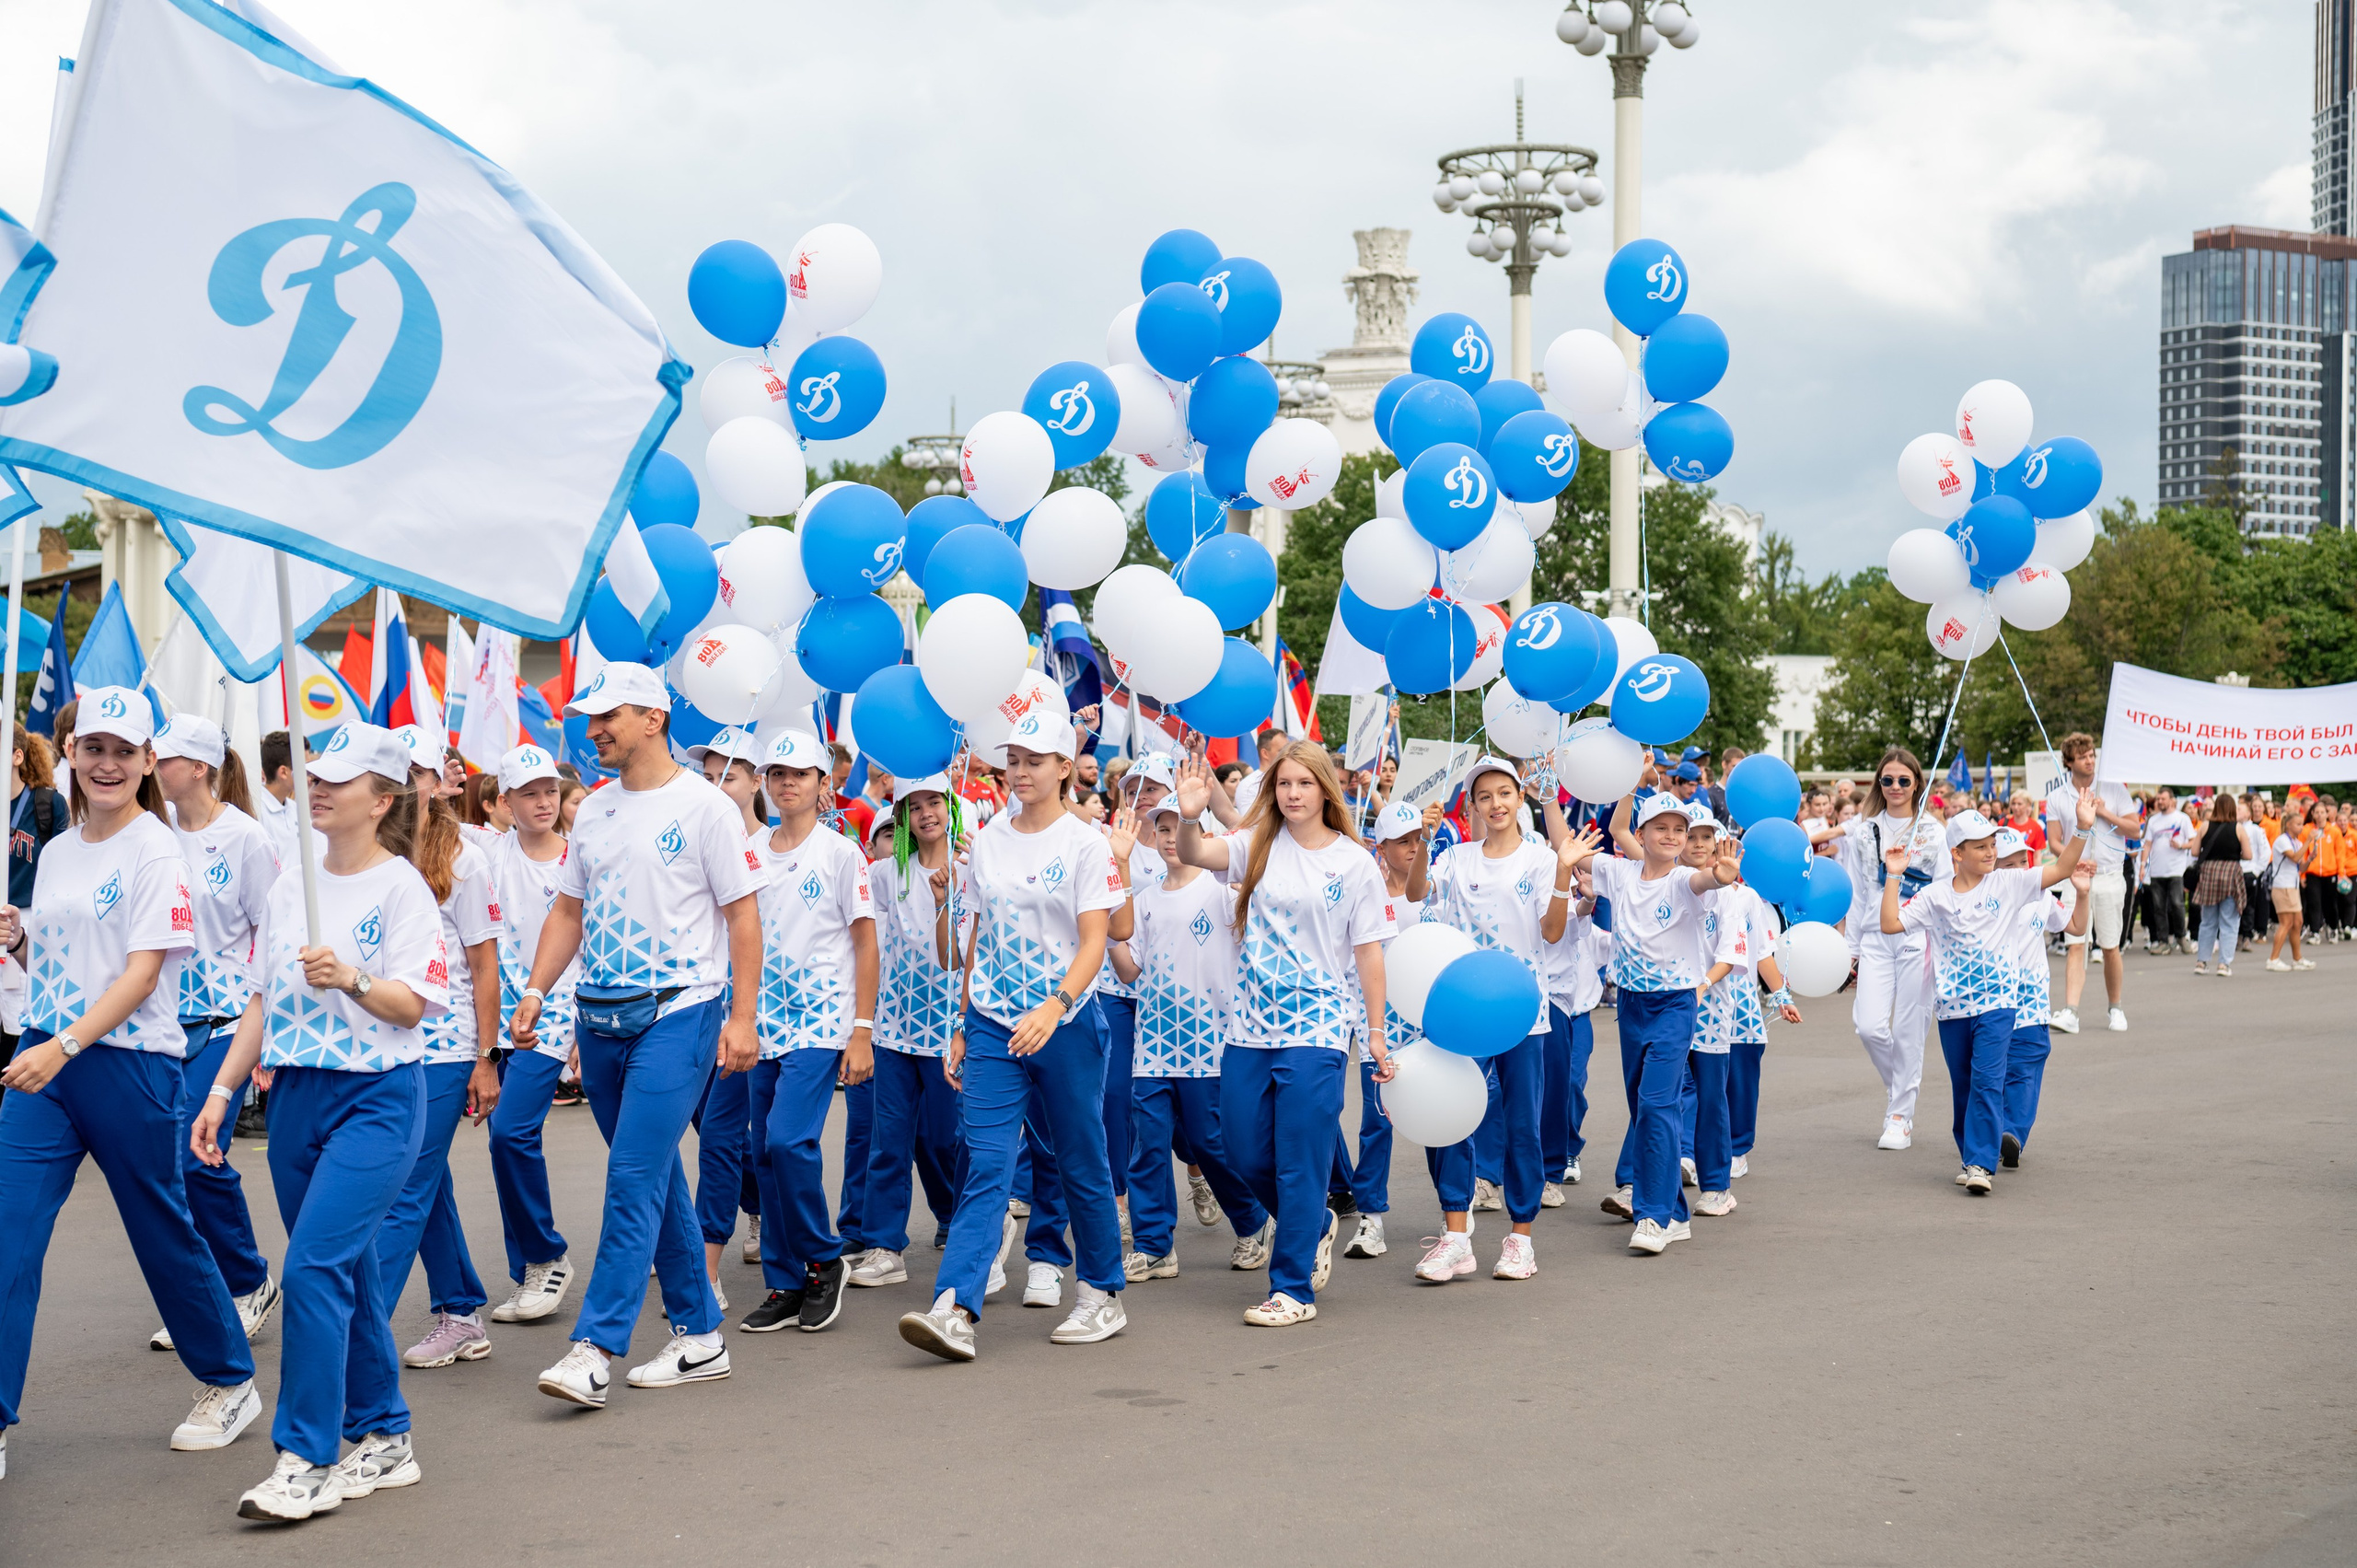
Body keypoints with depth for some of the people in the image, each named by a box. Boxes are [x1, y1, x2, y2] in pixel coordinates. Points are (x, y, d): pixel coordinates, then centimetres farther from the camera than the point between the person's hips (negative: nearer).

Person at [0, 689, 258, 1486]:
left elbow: (142, 973, -16)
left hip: (129, 1061, -6)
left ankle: (230, 1383, 27)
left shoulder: (155, 851, -8)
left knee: (163, 1230, 7)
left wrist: (64, 1047, -26)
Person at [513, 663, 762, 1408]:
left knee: (635, 1175, -13)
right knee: (656, 1178, 12)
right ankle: (699, 1334, 21)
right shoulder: (593, 812, 13)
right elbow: (569, 910, 17)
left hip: (678, 1013, -7)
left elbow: (743, 913, -7)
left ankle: (595, 1346, -13)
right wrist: (535, 991, 4)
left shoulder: (704, 807, -7)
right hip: (600, 1015, 7)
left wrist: (743, 1016, -12)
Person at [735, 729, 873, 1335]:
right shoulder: (748, 852, 9)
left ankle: (822, 1260, 1)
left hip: (822, 1021, -5)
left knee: (789, 1140, -18)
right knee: (766, 1152, 4)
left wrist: (863, 1032, -8)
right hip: (763, 1021, 5)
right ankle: (785, 1285, 14)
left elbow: (865, 944, -2)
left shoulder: (841, 853, -3)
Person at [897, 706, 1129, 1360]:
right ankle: (954, 1310, -18)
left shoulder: (1085, 844, -4)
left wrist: (1053, 1008, -27)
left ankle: (1103, 1295, 23)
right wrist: (963, 1026, 12)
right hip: (993, 1026, 3)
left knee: (1081, 1164, 7)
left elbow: (1094, 941, -12)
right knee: (986, 1165, -8)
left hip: (1067, 1021, -3)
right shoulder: (987, 841, 10)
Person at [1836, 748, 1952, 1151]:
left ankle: (1901, 1115, 10)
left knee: (1909, 1029, -2)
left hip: (1919, 939, -1)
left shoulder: (1931, 832, 5)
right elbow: (1855, 893, 11)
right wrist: (1851, 947, 8)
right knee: (1870, 1027, -10)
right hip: (1875, 938, 2)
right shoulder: (1863, 832, 9)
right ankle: (1898, 1083, 19)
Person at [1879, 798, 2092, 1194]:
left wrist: (2082, 828, -13)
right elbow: (1890, 924, 0)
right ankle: (1971, 1158, 25)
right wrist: (1893, 876, -3)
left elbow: (2060, 869, -3)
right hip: (1952, 1008, 3)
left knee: (1987, 1082, -14)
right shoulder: (1935, 895, 4)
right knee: (1963, 1086, 12)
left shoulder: (2009, 884, 1)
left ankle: (1981, 1165, -16)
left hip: (1997, 1002, -3)